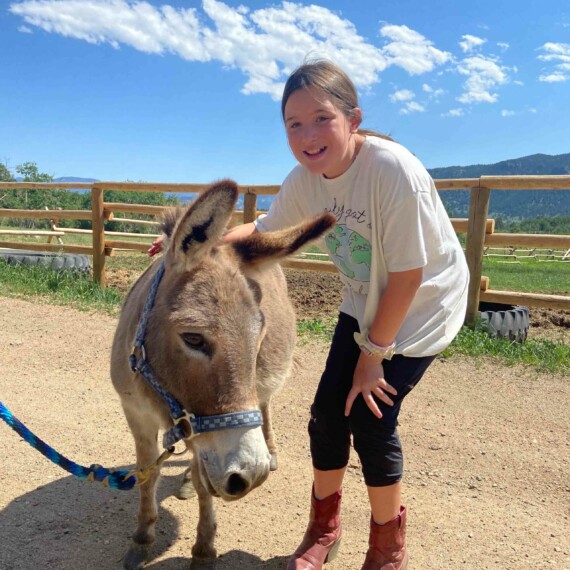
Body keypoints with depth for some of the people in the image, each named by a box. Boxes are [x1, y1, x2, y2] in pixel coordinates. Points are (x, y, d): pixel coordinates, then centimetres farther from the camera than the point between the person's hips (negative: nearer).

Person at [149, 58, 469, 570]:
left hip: (422, 308, -5)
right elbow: (265, 230, 5)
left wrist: (373, 355, -17)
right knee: (327, 413, 2)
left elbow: (407, 276, -25)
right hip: (363, 305, 5)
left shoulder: (394, 170, -32)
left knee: (370, 417, -8)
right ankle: (324, 528, 31)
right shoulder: (304, 179, -14)